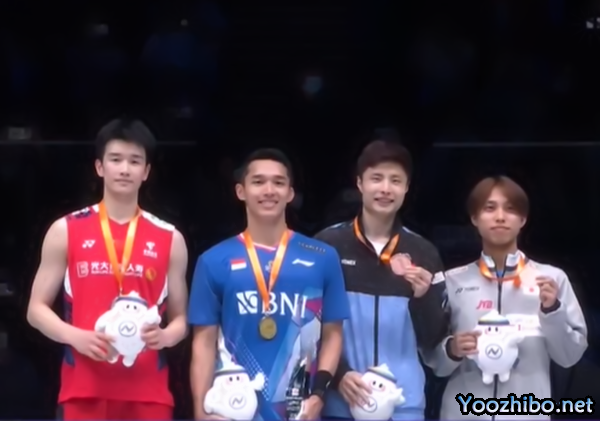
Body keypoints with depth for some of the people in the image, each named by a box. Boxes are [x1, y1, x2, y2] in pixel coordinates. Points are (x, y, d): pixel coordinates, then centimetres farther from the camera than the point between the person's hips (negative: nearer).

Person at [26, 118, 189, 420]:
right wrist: (76, 336, -13)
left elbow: (180, 319, 13)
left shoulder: (170, 239, 9)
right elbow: (37, 309, 6)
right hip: (84, 391, -1)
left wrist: (165, 336, -11)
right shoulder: (65, 231, 5)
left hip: (148, 393, 1)